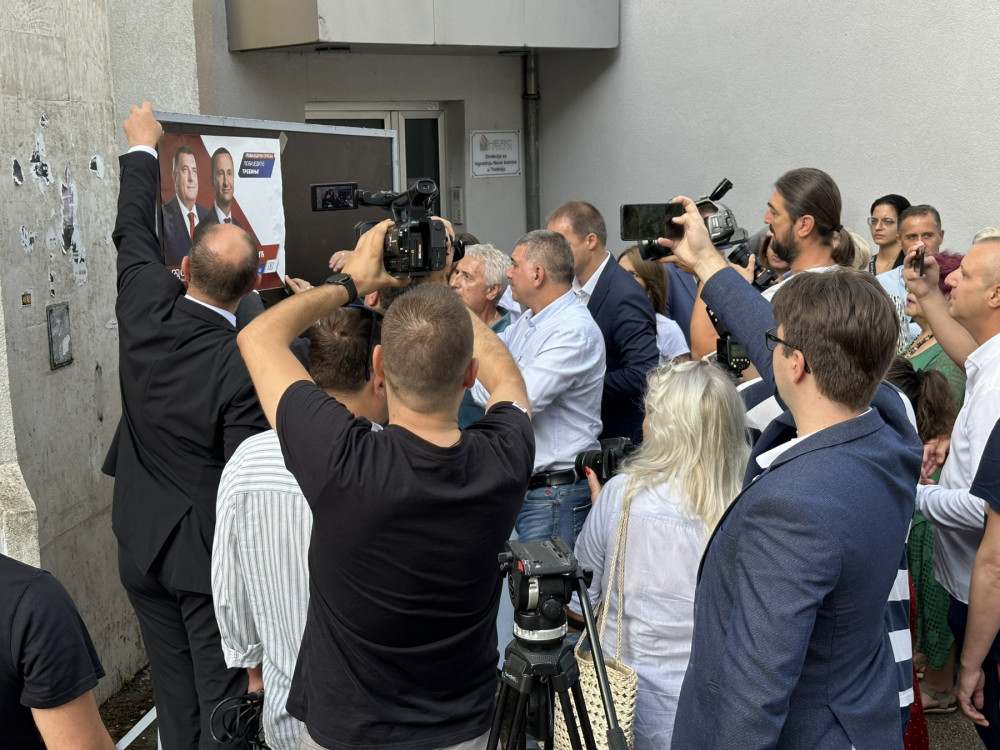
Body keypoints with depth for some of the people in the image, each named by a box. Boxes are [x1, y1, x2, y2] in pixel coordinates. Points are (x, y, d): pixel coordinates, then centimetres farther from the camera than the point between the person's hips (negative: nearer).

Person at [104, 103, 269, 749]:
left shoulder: (145, 311, -9)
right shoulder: (244, 367, -25)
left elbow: (134, 232, 10)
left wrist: (142, 148, 25)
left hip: (142, 546, 6)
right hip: (210, 555, -6)